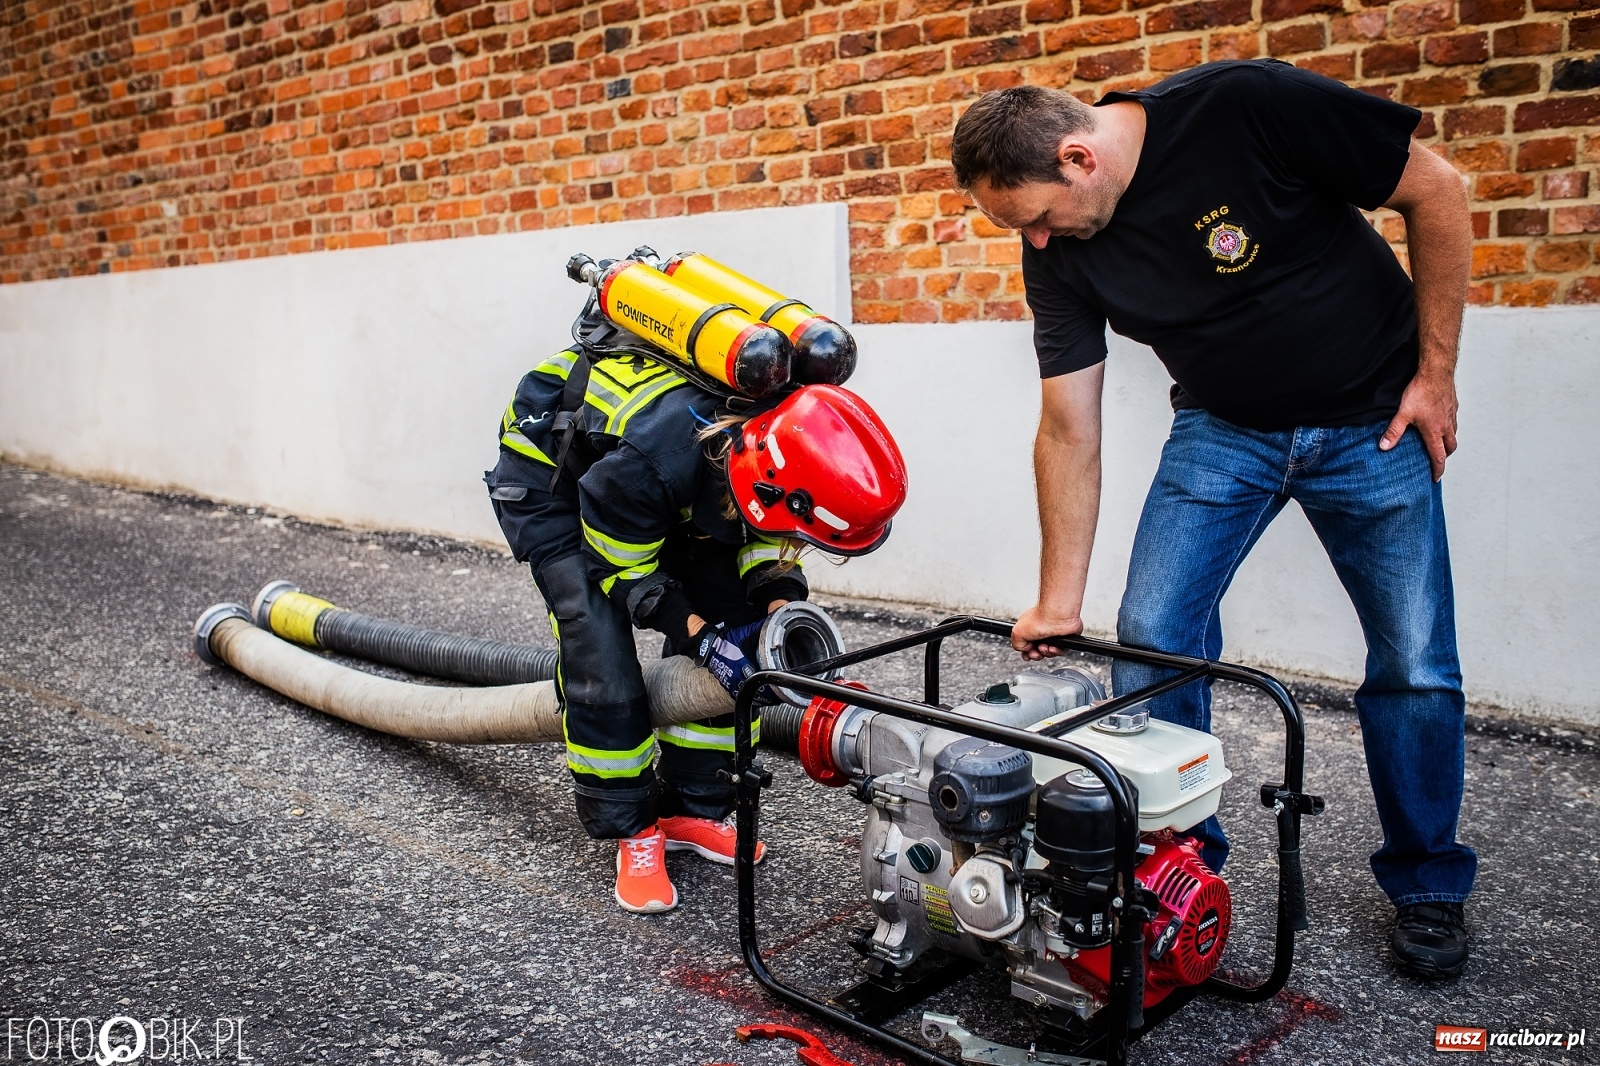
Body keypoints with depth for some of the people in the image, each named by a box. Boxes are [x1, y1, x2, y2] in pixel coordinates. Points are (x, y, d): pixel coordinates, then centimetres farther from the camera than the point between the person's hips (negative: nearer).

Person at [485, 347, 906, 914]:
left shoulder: (785, 442, -27)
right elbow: (623, 570, -24)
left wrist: (779, 606, -26)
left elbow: (764, 537, -8)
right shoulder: (642, 465, -43)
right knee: (602, 658, -16)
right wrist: (700, 636, -34)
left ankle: (692, 810, 12)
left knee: (725, 629, -3)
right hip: (551, 477, -6)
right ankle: (632, 831, 2)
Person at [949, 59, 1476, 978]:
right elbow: (1069, 431, -8)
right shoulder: (1060, 252, -12)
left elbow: (1435, 190, -15)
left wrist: (1436, 372, -11)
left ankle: (1427, 886, 23)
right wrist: (1059, 603, -7)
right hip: (1222, 428, 3)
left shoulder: (1246, 108, -26)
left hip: (1374, 418, -3)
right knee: (1152, 638, -9)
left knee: (1416, 666, 0)